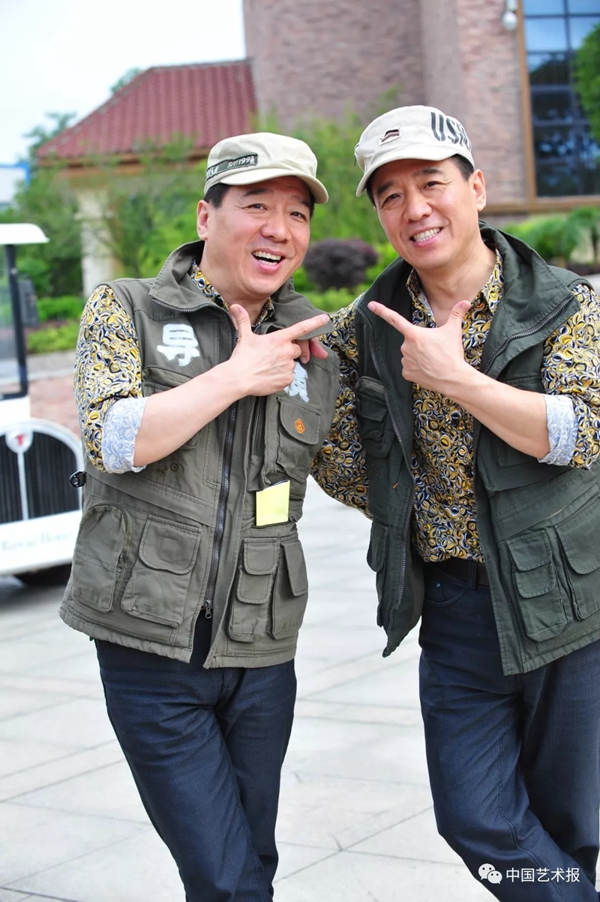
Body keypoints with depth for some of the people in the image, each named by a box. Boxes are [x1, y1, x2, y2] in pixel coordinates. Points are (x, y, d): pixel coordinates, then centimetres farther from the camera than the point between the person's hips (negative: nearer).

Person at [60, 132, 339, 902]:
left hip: (261, 653, 4)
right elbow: (112, 439, -17)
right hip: (151, 651, -3)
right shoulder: (125, 311, -2)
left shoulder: (314, 346, 7)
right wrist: (239, 376, -14)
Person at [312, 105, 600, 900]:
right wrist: (411, 516, 3)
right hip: (454, 606, 3)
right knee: (477, 821, 4)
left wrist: (454, 376, -19)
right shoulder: (367, 330, 3)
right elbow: (339, 466, 9)